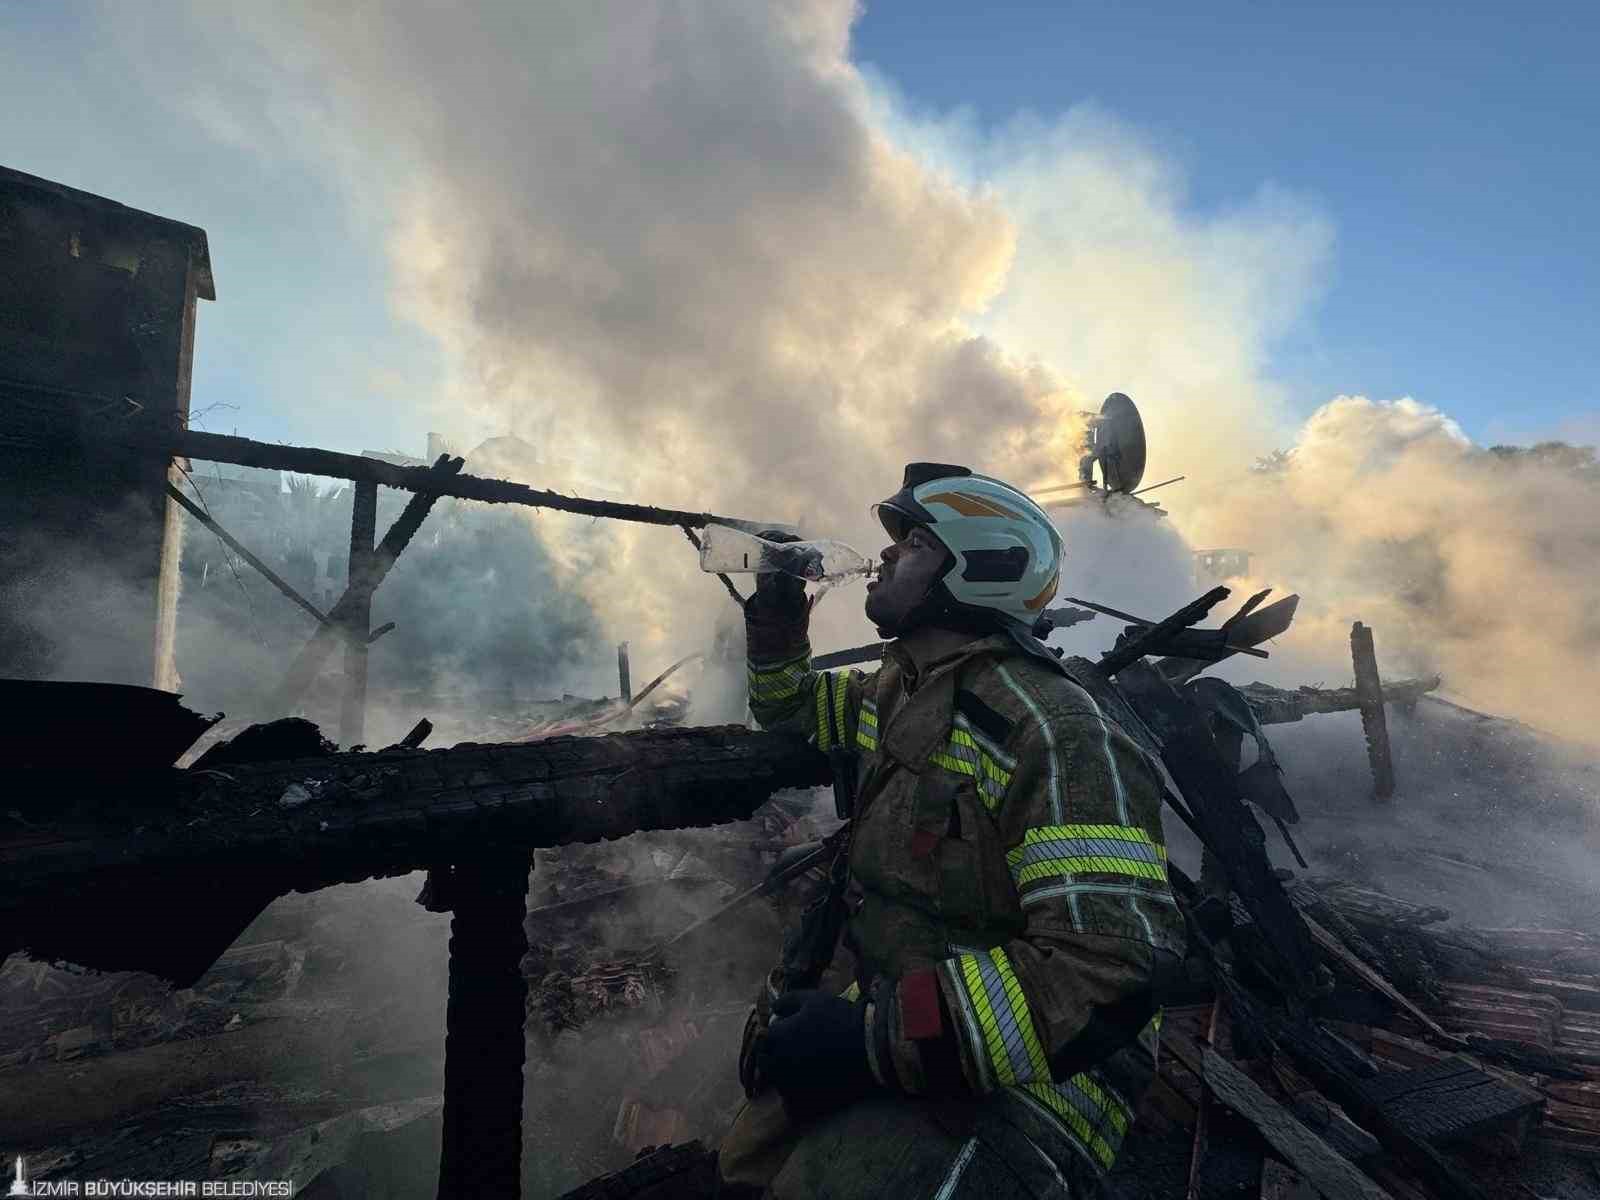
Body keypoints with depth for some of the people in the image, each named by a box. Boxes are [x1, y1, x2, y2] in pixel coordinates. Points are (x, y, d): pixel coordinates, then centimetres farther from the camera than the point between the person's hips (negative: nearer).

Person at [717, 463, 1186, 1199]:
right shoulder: (896, 690, 3)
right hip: (898, 1019, 8)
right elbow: (790, 708, 23)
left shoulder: (1049, 728, -24)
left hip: (1032, 1066, -7)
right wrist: (776, 616, 4)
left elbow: (1113, 971, -29)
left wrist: (879, 1036, -30)